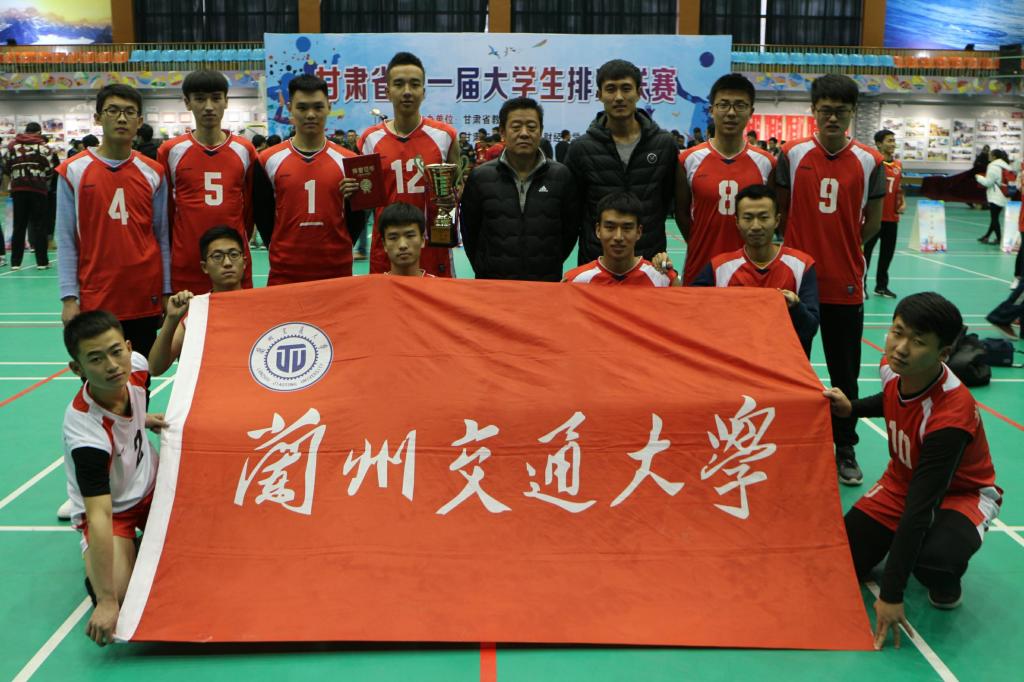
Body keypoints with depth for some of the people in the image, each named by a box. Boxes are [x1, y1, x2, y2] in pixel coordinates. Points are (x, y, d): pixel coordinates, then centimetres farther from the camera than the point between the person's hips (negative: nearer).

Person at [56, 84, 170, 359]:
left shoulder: (153, 173, 5)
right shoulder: (73, 171, 0)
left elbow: (162, 237, 8)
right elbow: (66, 240, -1)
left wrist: (167, 293, 4)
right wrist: (69, 297, -7)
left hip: (145, 299, 2)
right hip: (94, 299, -1)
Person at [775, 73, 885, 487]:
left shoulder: (869, 162, -1)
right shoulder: (793, 155, -2)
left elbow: (871, 224, 5)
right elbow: (780, 212, 5)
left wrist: (839, 247, 1)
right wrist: (801, 249, 2)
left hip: (845, 284, 0)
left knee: (845, 373, 9)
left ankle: (845, 449, 22)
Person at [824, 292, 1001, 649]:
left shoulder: (951, 416, -36)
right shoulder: (891, 367, -18)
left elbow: (920, 506, -36)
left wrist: (891, 595, -33)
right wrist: (851, 408, -8)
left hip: (960, 493, -6)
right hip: (902, 481, 6)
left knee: (934, 555, -41)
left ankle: (947, 582, -2)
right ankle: (900, 549, 23)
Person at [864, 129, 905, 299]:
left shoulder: (898, 165, 9)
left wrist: (903, 202, 5)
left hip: (892, 217, 6)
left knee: (888, 252, 11)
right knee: (866, 250, -1)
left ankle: (881, 286, 23)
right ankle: (861, 285, 9)